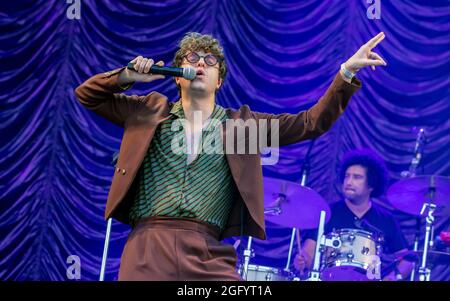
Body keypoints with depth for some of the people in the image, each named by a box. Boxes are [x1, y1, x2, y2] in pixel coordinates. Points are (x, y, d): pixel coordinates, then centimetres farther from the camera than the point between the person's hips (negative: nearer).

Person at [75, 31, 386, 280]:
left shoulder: (241, 124, 16)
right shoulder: (150, 111, 17)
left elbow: (311, 123, 12)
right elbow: (88, 94, 23)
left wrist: (346, 72, 3)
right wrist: (126, 76, 5)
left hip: (207, 254, 0)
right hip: (148, 247, 0)